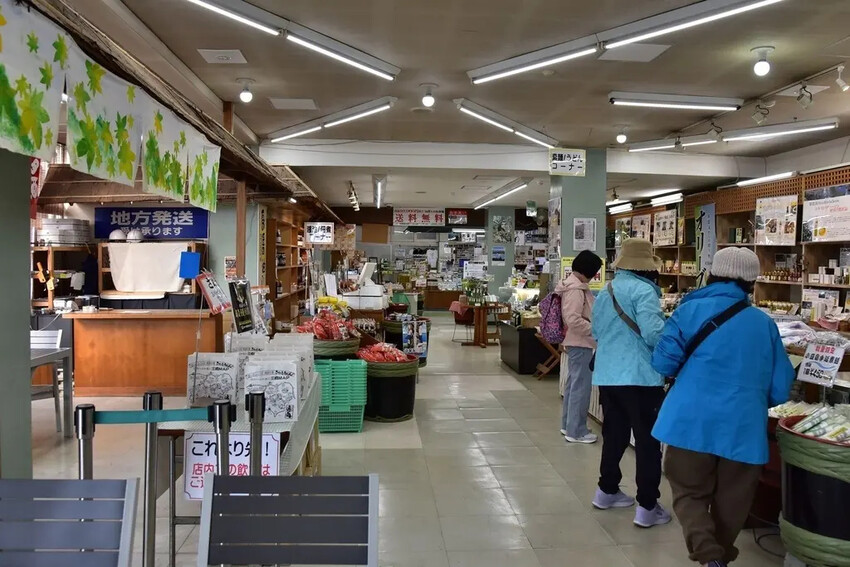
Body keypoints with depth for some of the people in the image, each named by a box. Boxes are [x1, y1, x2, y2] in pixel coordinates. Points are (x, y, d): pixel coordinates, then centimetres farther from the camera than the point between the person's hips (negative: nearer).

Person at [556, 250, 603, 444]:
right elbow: (573, 320, -26)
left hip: (575, 342, 11)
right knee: (581, 386, -4)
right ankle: (576, 431, 3)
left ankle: (567, 425, 27)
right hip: (580, 343, -11)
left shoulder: (571, 284, 12)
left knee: (573, 383, 17)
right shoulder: (576, 289, -20)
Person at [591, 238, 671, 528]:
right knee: (648, 441, 2)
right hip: (639, 377, -7)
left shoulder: (605, 292, 12)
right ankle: (647, 507, 6)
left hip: (607, 376, 8)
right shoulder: (644, 291, -14)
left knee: (614, 434, 20)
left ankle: (607, 490, 31)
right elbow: (653, 334, -23)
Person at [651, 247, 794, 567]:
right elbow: (780, 389, 10)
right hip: (744, 427, 2)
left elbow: (663, 363, -5)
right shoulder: (765, 324, 7)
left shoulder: (691, 310, -2)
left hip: (692, 422, -2)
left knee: (689, 493, 9)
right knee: (731, 502, 18)